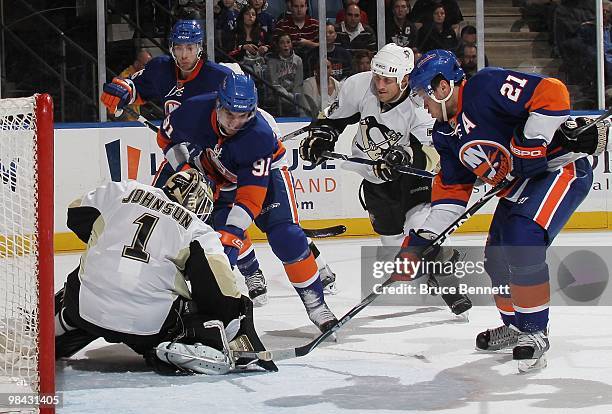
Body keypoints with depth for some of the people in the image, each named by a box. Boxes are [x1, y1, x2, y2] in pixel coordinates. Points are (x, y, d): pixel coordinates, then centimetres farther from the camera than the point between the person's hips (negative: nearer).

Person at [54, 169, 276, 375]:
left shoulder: (123, 190, 13)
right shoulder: (200, 233, 6)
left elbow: (77, 216, 23)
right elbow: (219, 283, -4)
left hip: (86, 307, 4)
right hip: (149, 322, -3)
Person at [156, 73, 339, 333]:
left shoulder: (259, 135, -37)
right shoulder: (196, 111, -28)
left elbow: (251, 195, -38)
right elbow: (167, 137, -4)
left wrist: (230, 232, -45)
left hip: (265, 172, -3)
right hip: (221, 176, 4)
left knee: (285, 237, -18)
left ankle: (315, 303, -8)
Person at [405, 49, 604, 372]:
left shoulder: (487, 86, -21)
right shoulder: (445, 133, 7)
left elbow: (551, 94, -28)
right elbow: (451, 189, 12)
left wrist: (528, 144, -27)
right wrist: (421, 240, 5)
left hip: (560, 166, -10)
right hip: (518, 184, 10)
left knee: (522, 241, -24)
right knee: (497, 257, 10)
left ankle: (535, 333, -13)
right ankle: (515, 325, 33)